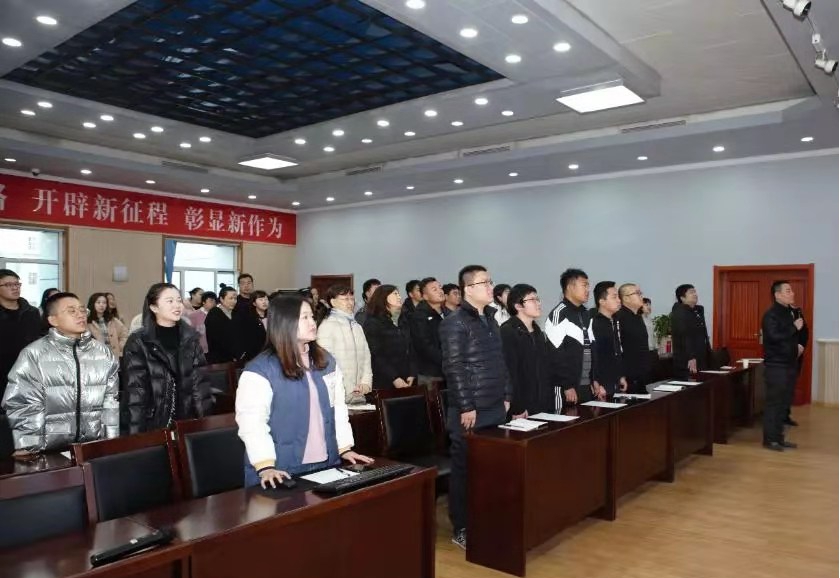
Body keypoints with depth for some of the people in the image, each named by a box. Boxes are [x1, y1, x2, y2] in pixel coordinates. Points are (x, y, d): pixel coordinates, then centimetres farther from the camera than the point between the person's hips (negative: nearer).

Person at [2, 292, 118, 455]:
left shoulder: (102, 352, 6)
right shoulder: (34, 354, -5)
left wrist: (112, 444, 3)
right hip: (51, 450, -3)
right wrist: (30, 450, -11)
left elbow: (111, 399, 6)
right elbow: (23, 405, -7)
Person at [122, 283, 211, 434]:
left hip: (187, 424, 3)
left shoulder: (191, 338, 5)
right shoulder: (138, 343, -6)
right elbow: (135, 394, -8)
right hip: (153, 427, -3)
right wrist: (137, 433, -12)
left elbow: (200, 384, 4)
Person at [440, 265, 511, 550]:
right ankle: (461, 529, 14)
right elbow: (454, 368, -16)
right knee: (465, 469, 2)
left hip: (495, 408, 8)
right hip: (470, 411, -8)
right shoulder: (455, 323, -12)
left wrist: (506, 396, 14)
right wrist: (466, 407, -17)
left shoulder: (490, 319, 13)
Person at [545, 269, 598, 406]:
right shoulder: (559, 315, -12)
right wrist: (567, 386, -17)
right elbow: (556, 355, -16)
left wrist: (594, 379, 13)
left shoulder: (586, 314, 15)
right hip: (568, 387, -8)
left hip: (587, 386, 8)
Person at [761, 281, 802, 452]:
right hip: (776, 365, -9)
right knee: (774, 402, -4)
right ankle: (770, 439, 2)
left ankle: (779, 437, 20)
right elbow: (774, 337, -26)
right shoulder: (771, 314, -12)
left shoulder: (790, 313, 14)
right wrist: (794, 328, -16)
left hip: (789, 364, 9)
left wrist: (797, 345, 9)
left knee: (784, 402, 12)